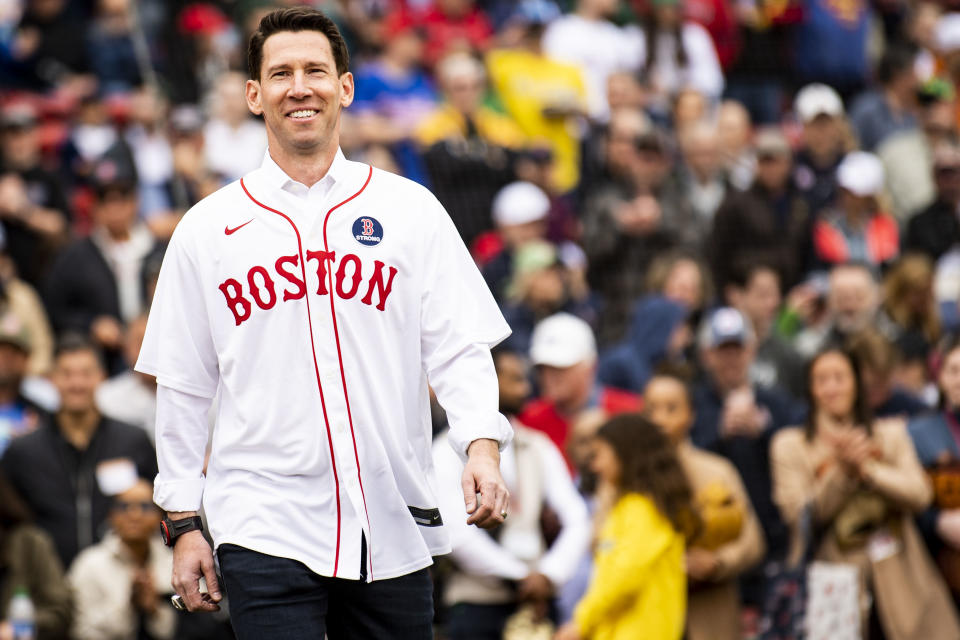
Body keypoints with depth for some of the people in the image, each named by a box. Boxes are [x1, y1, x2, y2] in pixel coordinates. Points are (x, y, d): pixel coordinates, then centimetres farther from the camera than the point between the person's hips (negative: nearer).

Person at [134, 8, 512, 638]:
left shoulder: (410, 209, 7)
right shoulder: (207, 229, 7)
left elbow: (458, 347, 3)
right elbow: (183, 387, 10)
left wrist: (482, 445, -14)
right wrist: (183, 523, 7)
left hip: (393, 528, 1)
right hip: (263, 530, -1)